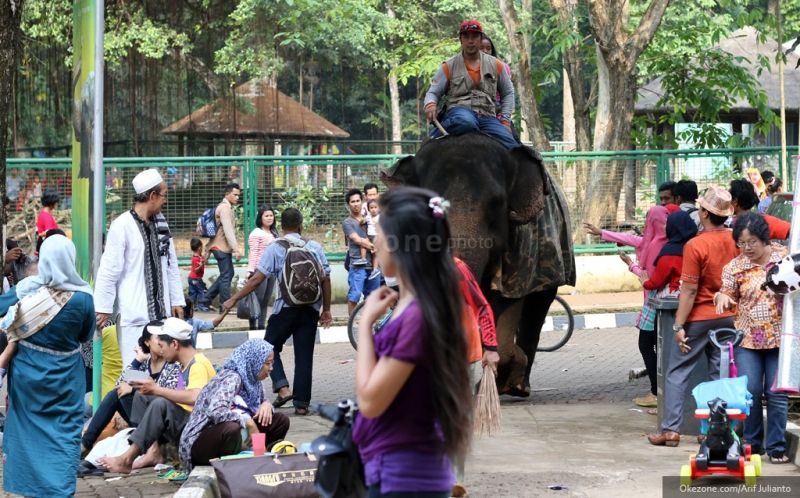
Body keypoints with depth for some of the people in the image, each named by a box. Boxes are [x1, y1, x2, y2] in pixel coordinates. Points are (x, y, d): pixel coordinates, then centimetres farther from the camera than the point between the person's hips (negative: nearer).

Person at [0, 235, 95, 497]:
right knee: (64, 435, 6)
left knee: (27, 431, 17)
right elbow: (86, 335, -1)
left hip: (26, 373, 2)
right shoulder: (82, 297, -16)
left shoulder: (25, 289, -12)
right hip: (64, 377, -2)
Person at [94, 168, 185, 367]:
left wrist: (177, 300, 15)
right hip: (133, 313, -6)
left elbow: (171, 265, 17)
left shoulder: (160, 222, 11)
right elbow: (109, 270, -9)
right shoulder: (122, 226, -11)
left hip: (161, 311, 7)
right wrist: (103, 308, -8)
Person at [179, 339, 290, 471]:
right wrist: (248, 422, -25)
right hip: (201, 444, -8)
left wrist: (266, 404, -1)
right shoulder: (231, 378, -19)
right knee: (231, 428, -40)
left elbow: (263, 400, 24)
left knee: (281, 420, 1)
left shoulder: (251, 379, 5)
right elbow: (215, 411, -35)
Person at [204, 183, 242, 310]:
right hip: (222, 247, -10)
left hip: (220, 247, 10)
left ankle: (207, 298, 18)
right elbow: (228, 231, -23)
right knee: (226, 276, -5)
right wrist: (236, 249, -26)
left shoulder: (226, 207, 19)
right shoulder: (225, 208, -15)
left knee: (227, 274, 16)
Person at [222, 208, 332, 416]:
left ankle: (282, 387, -5)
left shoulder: (275, 249, -4)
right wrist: (326, 309, 14)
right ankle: (302, 403, 5)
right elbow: (326, 279, 5)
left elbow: (257, 278, -9)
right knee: (304, 355, 7)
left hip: (286, 307, -3)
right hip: (311, 309, 3)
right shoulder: (315, 247, 5)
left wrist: (234, 299, -3)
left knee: (270, 347, 14)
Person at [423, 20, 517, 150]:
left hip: (487, 117, 3)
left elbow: (508, 93, 23)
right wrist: (430, 104, -15)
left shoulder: (495, 65, 17)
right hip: (459, 111, -3)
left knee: (512, 147, -24)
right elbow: (433, 93, 10)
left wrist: (505, 120, 9)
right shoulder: (449, 66, 10)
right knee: (466, 122, -43)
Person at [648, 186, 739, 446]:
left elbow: (689, 291, -17)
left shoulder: (695, 246, -18)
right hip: (728, 317, 5)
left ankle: (670, 429, 3)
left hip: (700, 318, -5)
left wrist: (679, 326, -12)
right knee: (721, 373, 10)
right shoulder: (736, 240, -2)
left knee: (677, 372, 5)